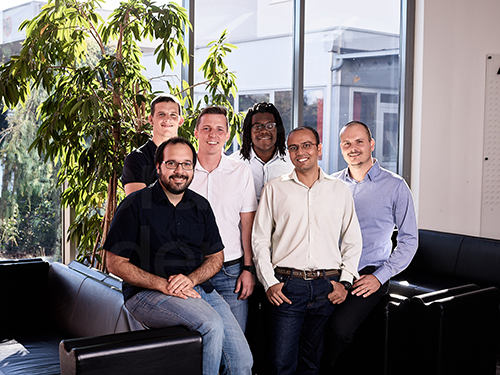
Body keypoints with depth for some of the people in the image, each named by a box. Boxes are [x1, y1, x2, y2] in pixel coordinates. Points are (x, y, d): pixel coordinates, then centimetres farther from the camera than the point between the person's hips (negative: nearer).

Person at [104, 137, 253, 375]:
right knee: (211, 324, -31)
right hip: (148, 293, -5)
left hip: (198, 288, 5)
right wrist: (163, 285, -17)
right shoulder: (135, 205, -4)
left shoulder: (200, 206, 11)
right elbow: (115, 263, -5)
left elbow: (216, 256, 14)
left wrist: (191, 279, -8)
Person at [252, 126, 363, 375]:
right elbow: (260, 239, 6)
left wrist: (345, 281, 2)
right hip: (287, 286, -1)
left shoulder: (340, 189, 11)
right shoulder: (274, 189, 7)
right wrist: (269, 282, -4)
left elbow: (352, 241, 13)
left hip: (327, 288, 1)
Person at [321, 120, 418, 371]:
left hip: (369, 275, -3)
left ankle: (325, 367, -1)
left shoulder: (395, 186, 2)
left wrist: (379, 277, -7)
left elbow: (409, 240, 3)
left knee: (339, 326, -28)